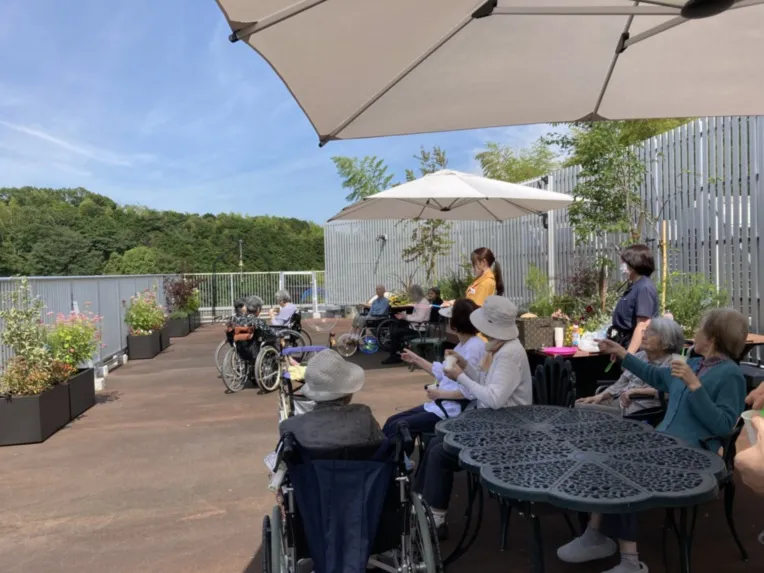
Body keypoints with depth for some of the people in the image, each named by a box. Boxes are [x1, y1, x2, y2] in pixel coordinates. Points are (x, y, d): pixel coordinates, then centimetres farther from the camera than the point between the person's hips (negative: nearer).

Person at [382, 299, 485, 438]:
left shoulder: (474, 347, -19)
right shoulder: (462, 345, 11)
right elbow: (443, 372, 19)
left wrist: (440, 394, -20)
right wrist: (416, 360, 24)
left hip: (454, 411, -10)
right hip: (442, 404, 10)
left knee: (396, 427, -12)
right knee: (392, 421, 6)